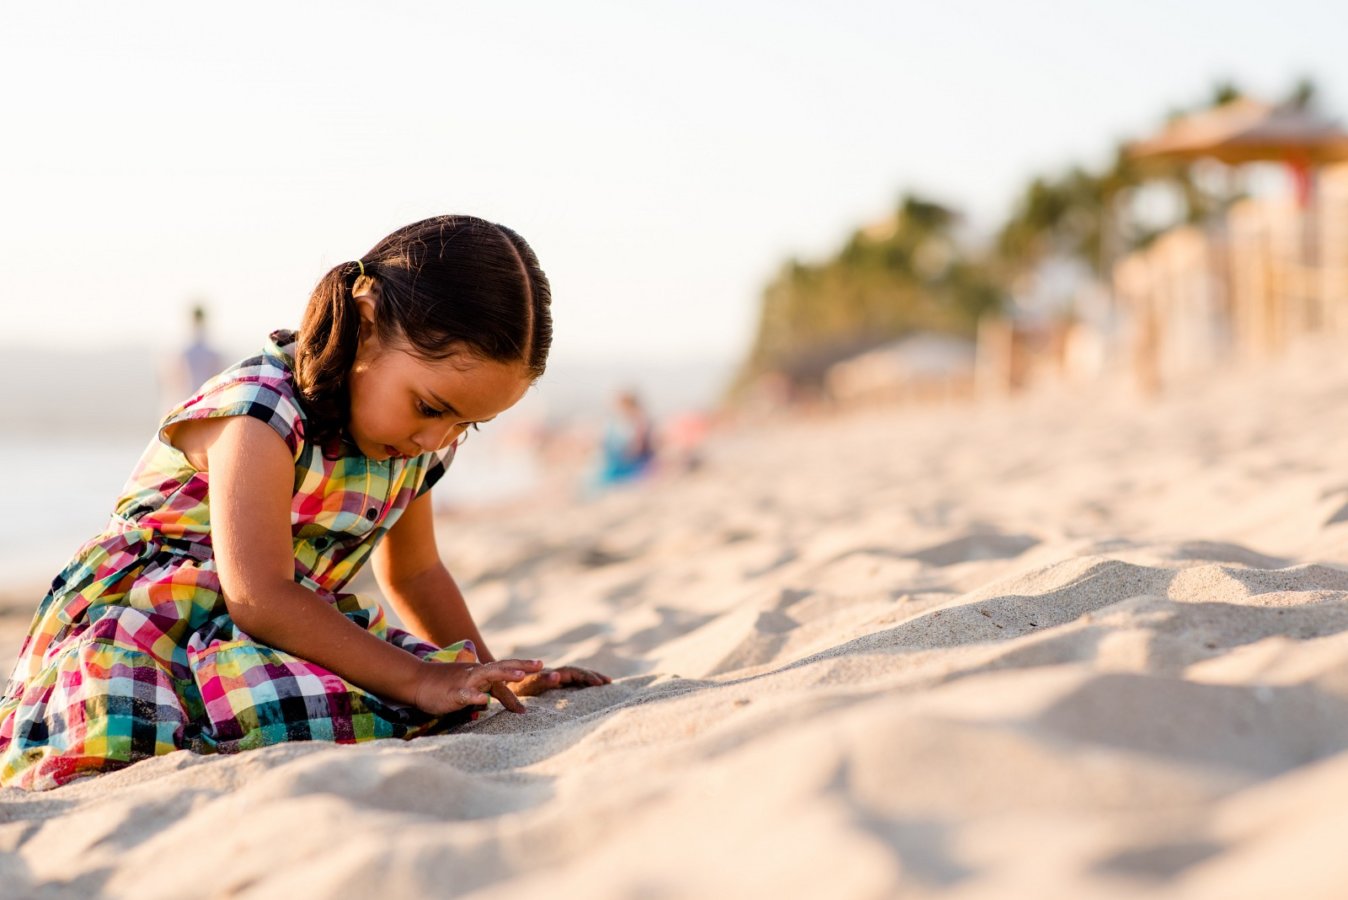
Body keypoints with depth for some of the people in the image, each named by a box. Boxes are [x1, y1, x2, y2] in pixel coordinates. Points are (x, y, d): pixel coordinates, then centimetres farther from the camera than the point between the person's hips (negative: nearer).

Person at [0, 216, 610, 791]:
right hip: (142, 627, -8)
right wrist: (418, 678, -29)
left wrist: (488, 674, 13)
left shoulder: (418, 441, 5)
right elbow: (260, 599, -29)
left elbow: (415, 573, 22)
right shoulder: (262, 414, -21)